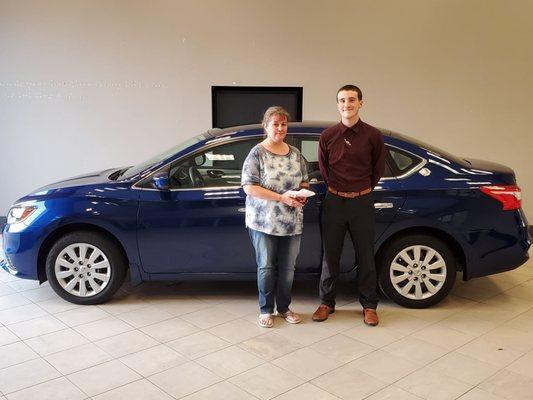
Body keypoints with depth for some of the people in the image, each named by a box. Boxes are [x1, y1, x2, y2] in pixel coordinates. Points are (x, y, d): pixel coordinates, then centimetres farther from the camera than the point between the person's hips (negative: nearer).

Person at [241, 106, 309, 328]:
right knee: (266, 267, 5)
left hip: (292, 222, 4)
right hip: (264, 221, -4)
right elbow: (249, 187, -14)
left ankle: (284, 307, 27)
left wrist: (302, 194, -5)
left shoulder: (295, 153, 8)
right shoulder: (257, 153, -7)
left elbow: (304, 181, 19)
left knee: (288, 267, 10)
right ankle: (266, 310, 21)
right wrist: (281, 198, -19)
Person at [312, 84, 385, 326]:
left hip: (362, 202, -1)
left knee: (365, 256, 7)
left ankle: (369, 305, 22)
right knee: (330, 254, 8)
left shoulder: (373, 135, -3)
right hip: (334, 201, 1)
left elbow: (378, 168, 10)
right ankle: (327, 303, 23)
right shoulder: (328, 136, 0)